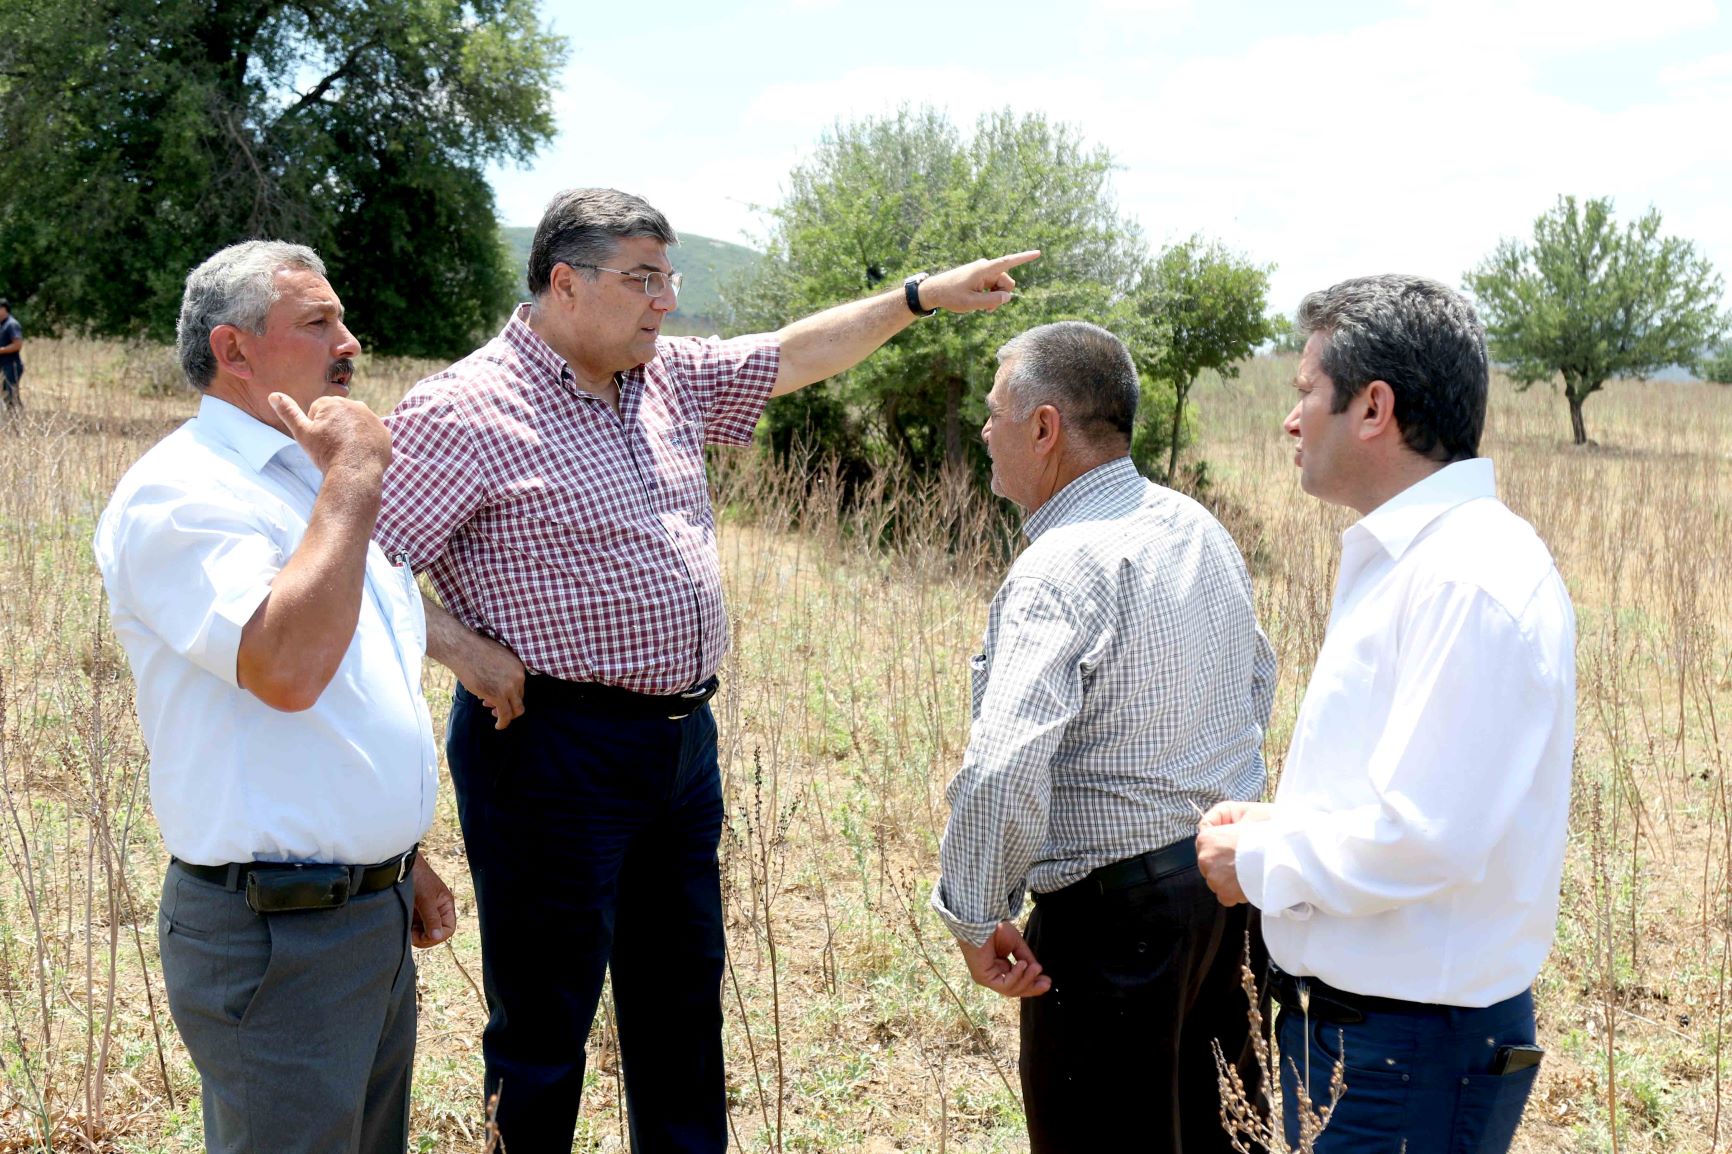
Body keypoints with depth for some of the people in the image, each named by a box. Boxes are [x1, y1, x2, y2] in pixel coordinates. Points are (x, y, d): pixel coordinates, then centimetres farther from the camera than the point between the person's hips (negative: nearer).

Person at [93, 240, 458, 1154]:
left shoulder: (306, 483, 15)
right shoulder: (179, 493, -15)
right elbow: (288, 667, -31)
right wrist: (352, 481, -22)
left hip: (373, 912, 9)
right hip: (275, 935, -9)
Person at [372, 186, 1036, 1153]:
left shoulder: (669, 376, 9)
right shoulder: (466, 410, -14)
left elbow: (792, 357, 17)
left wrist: (920, 297, 13)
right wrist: (460, 646, -21)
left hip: (683, 738, 8)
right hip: (553, 746, -8)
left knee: (683, 998, 20)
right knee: (546, 1018, 4)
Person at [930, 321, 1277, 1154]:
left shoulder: (1062, 568, -22)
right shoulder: (1198, 529, 6)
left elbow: (1004, 769, -31)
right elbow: (1257, 683, 20)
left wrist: (975, 915, -19)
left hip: (1116, 907, -9)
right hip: (1230, 873, 9)